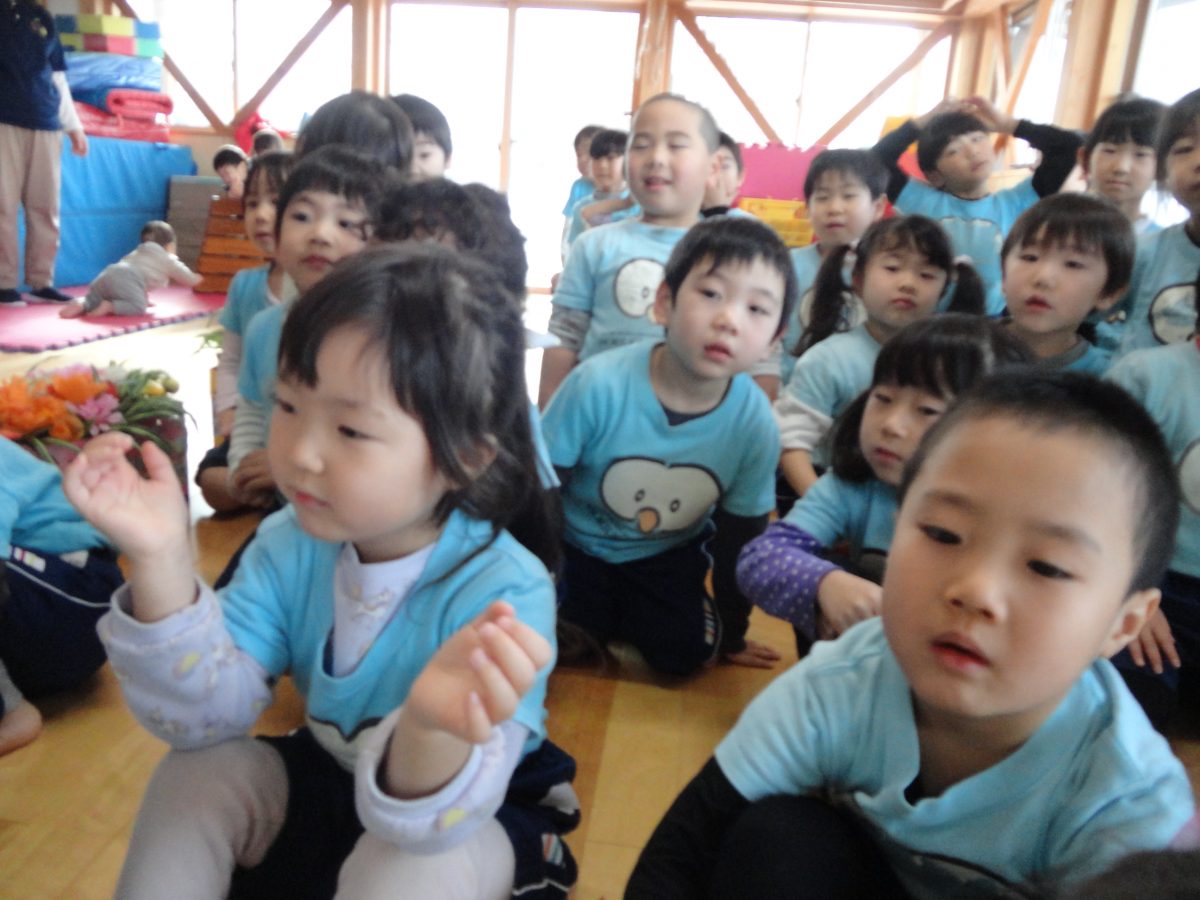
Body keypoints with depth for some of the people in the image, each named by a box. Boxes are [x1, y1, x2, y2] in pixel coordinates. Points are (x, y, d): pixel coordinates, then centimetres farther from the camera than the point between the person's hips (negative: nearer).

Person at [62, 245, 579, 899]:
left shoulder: (503, 593, -33)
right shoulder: (290, 544, -14)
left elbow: (425, 824, -37)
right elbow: (206, 716, -20)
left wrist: (433, 729, -61)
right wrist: (163, 564, -34)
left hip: (467, 807, -4)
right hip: (329, 775, 5)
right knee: (195, 773, -13)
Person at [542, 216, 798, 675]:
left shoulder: (756, 424, -22)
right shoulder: (598, 384, -31)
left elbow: (740, 536, -6)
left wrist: (731, 636, 5)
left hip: (667, 556, 2)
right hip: (577, 546, -1)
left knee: (683, 652, -13)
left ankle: (617, 619, 18)